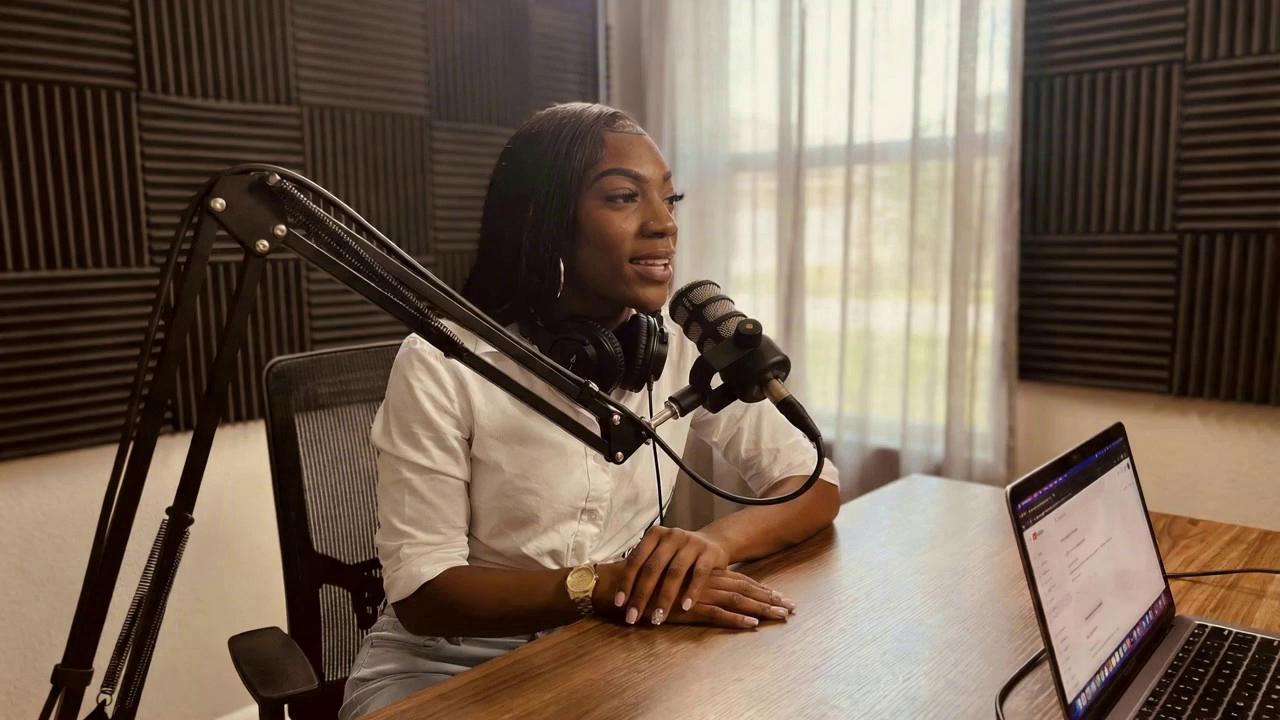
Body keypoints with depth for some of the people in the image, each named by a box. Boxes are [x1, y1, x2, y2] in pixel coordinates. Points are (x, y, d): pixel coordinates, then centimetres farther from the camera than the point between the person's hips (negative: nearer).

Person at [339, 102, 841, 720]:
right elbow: (421, 592, -18)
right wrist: (601, 586, -33)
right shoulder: (441, 366, -18)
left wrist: (715, 540, -26)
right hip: (444, 667, -1)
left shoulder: (687, 353, -6)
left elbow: (816, 485, -5)